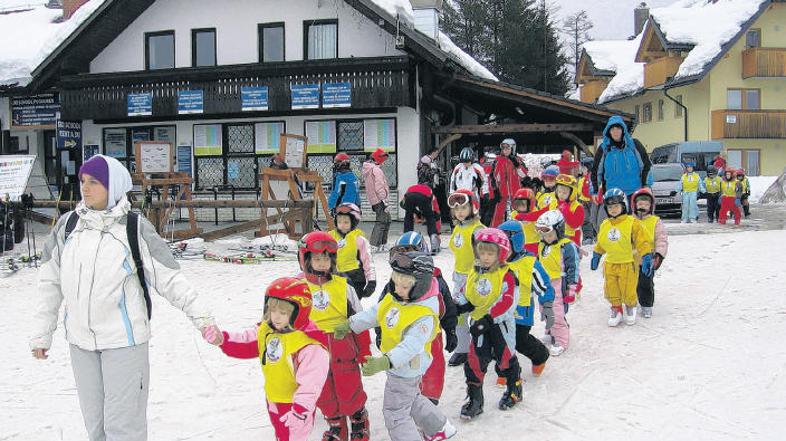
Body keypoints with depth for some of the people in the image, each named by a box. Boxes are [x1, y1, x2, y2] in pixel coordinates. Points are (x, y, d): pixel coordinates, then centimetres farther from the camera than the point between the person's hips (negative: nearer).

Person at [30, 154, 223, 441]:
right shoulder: (68, 224, 3)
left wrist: (202, 318, -14)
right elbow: (50, 282, 10)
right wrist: (41, 333, 11)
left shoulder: (135, 227, -8)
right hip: (80, 341, 4)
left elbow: (169, 279, -7)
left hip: (124, 339, -4)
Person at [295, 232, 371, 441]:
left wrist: (364, 351, 4)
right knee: (323, 396, 13)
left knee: (349, 393, 5)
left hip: (343, 347, -2)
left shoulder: (343, 286, -5)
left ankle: (359, 418, 36)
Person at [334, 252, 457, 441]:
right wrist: (350, 325, 0)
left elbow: (411, 346, -40)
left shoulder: (425, 315, -33)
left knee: (395, 413, 5)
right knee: (412, 399, 30)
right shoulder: (394, 297, -7)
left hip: (407, 369, -9)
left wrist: (385, 362, -52)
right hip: (400, 367, 10)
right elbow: (374, 313, 6)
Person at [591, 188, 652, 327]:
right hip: (610, 264, 4)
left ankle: (630, 308, 30)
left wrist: (646, 260, -14)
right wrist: (595, 257, 24)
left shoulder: (632, 223, -10)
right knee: (612, 293, 9)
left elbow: (643, 243, -10)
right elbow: (600, 244, 20)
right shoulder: (604, 225, 5)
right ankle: (616, 310, 31)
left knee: (628, 293, 2)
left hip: (628, 264, -4)